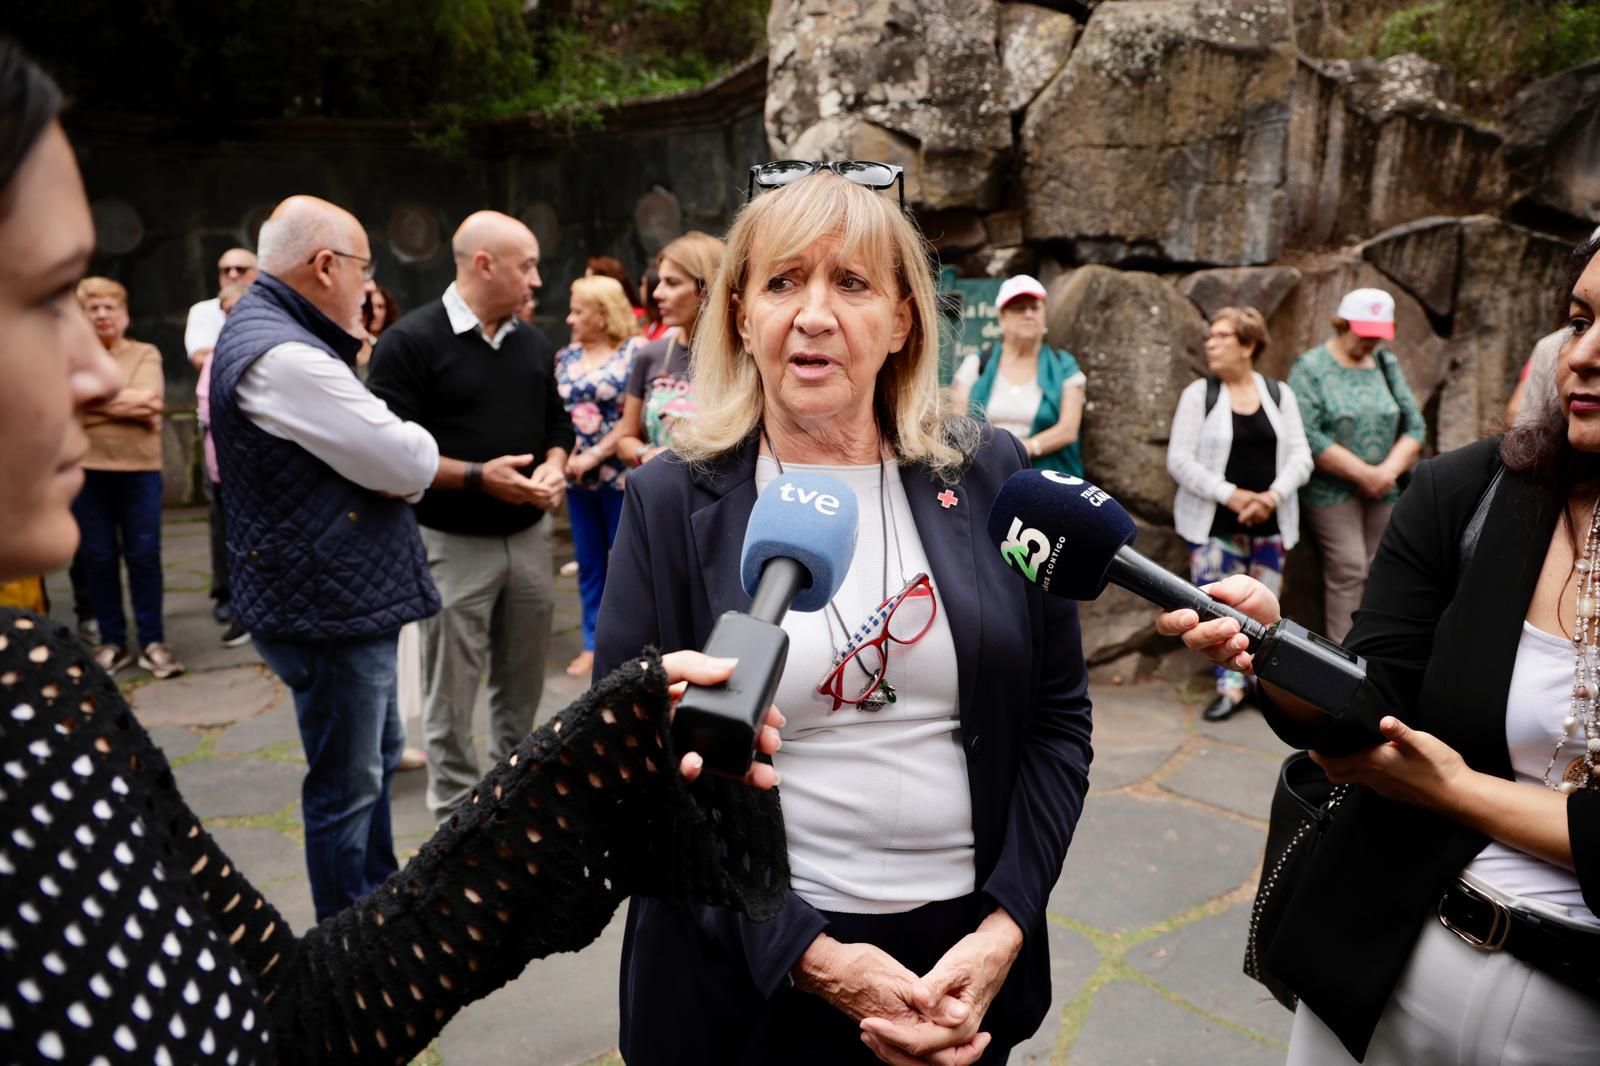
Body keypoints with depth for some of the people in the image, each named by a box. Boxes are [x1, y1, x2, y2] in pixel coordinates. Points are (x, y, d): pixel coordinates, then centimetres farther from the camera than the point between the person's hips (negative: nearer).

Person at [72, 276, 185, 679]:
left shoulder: (146, 354, 5)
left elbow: (149, 400, -10)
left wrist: (97, 402, -6)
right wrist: (126, 405, -10)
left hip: (139, 467, -1)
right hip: (86, 469, 1)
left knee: (144, 555, 2)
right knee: (98, 558, 6)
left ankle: (152, 641, 10)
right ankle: (112, 641, 17)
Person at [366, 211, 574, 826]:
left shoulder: (533, 342, 10)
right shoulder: (411, 341, -11)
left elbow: (556, 419, 18)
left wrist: (555, 465, -3)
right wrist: (477, 477, -21)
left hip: (529, 536, 6)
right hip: (453, 543, -6)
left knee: (523, 682, 16)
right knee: (452, 692, 4)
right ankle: (456, 817, 18)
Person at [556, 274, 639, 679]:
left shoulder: (635, 353, -7)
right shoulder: (566, 357, 10)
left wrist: (595, 455, -15)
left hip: (621, 476, -5)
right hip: (577, 477, 5)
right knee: (588, 563, 12)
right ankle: (594, 643, 22)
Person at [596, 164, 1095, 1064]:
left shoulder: (991, 477, -4)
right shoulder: (672, 503, -9)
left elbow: (1059, 718, 1)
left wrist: (1004, 929, -9)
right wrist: (810, 955, -15)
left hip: (966, 954, 2)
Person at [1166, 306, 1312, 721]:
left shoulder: (1279, 394, 6)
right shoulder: (1199, 394, -1)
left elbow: (1300, 456, 2)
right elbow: (1179, 460, -8)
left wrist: (1273, 495, -16)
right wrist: (1230, 495, -17)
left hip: (1269, 522, 2)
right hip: (1214, 522, -2)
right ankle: (1230, 685, 9)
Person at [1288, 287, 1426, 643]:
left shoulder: (1387, 364, 11)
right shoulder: (1311, 367, -5)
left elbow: (1414, 426, 7)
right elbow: (1308, 437, -16)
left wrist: (1389, 470, -11)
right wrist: (1363, 473, -16)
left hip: (1385, 491, 5)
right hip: (1332, 490, -5)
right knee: (1348, 569, -10)